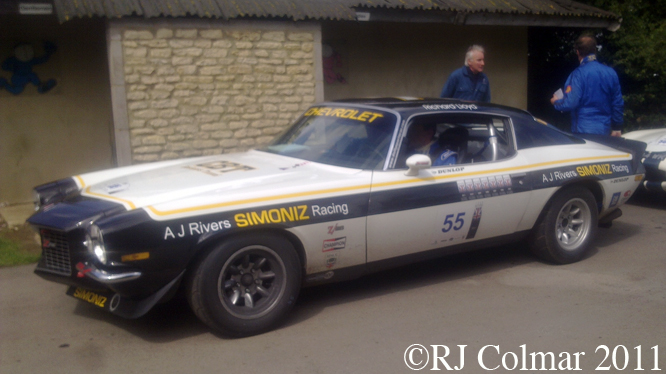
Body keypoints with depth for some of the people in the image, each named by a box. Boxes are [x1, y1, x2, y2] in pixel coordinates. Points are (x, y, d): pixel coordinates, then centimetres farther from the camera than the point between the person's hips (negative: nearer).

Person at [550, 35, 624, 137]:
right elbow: (618, 103, 8)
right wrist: (617, 128, 18)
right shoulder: (611, 73, 4)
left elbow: (570, 102, -19)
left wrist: (556, 102, 3)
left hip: (583, 131, -5)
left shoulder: (579, 74, -14)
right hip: (605, 132, 6)